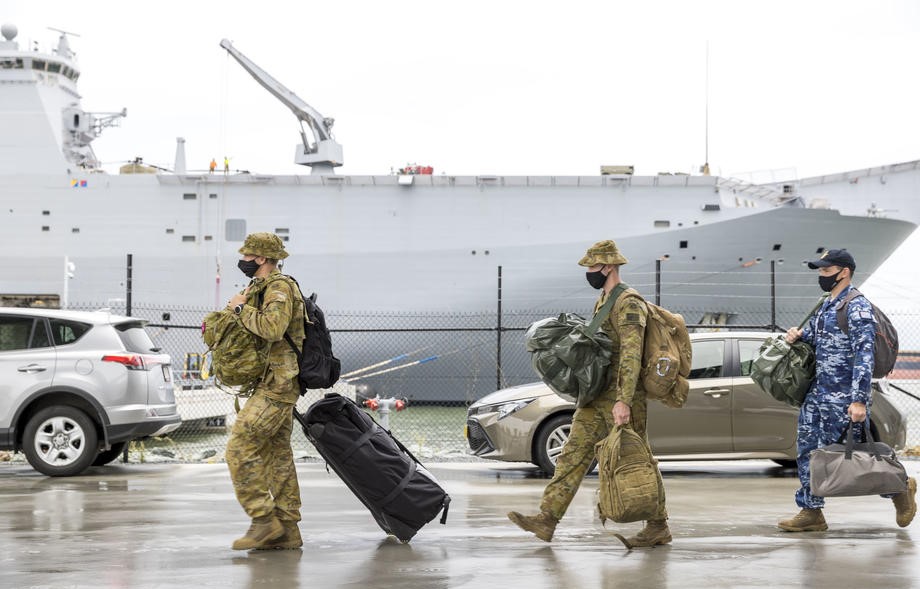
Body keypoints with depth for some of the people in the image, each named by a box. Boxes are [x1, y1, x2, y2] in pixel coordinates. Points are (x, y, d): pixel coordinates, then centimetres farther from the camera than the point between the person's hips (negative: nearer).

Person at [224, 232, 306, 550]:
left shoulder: (278, 287, -13)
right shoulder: (264, 288, 20)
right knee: (277, 453, 10)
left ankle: (264, 520, -10)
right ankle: (287, 530, 12)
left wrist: (242, 308, -17)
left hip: (276, 385, -11)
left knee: (240, 448, -12)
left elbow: (273, 328, -30)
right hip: (276, 385, 11)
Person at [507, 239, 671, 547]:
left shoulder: (628, 304, -16)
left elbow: (631, 355, -25)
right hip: (597, 397, 9)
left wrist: (623, 401, -31)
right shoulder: (602, 302, 15)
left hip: (622, 398, -9)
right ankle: (547, 519, -1)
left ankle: (658, 528, 10)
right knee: (574, 453, 2)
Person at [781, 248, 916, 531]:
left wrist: (859, 400, -26)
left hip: (844, 399, -9)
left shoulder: (857, 307, -14)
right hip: (818, 394, 9)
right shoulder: (825, 307, 13)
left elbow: (864, 355, -20)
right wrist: (799, 335, 4)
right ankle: (811, 512, 13)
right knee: (808, 451, 6)